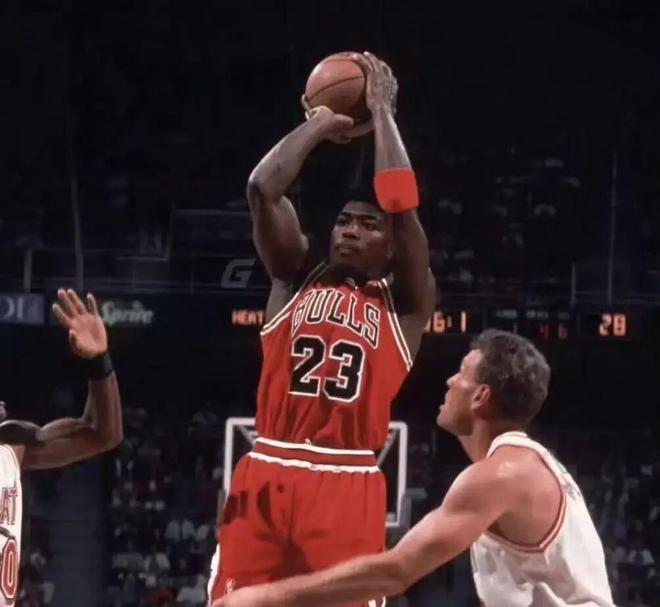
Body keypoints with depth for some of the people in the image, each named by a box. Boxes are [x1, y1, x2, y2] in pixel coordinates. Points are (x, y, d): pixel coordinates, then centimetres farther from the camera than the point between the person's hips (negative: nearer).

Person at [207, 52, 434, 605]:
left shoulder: (404, 302, 9)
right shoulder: (297, 278, 16)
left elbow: (403, 206, -5)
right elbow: (263, 188, 2)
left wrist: (382, 111, 4)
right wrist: (321, 124, 12)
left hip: (347, 484, -2)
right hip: (267, 473, 2)